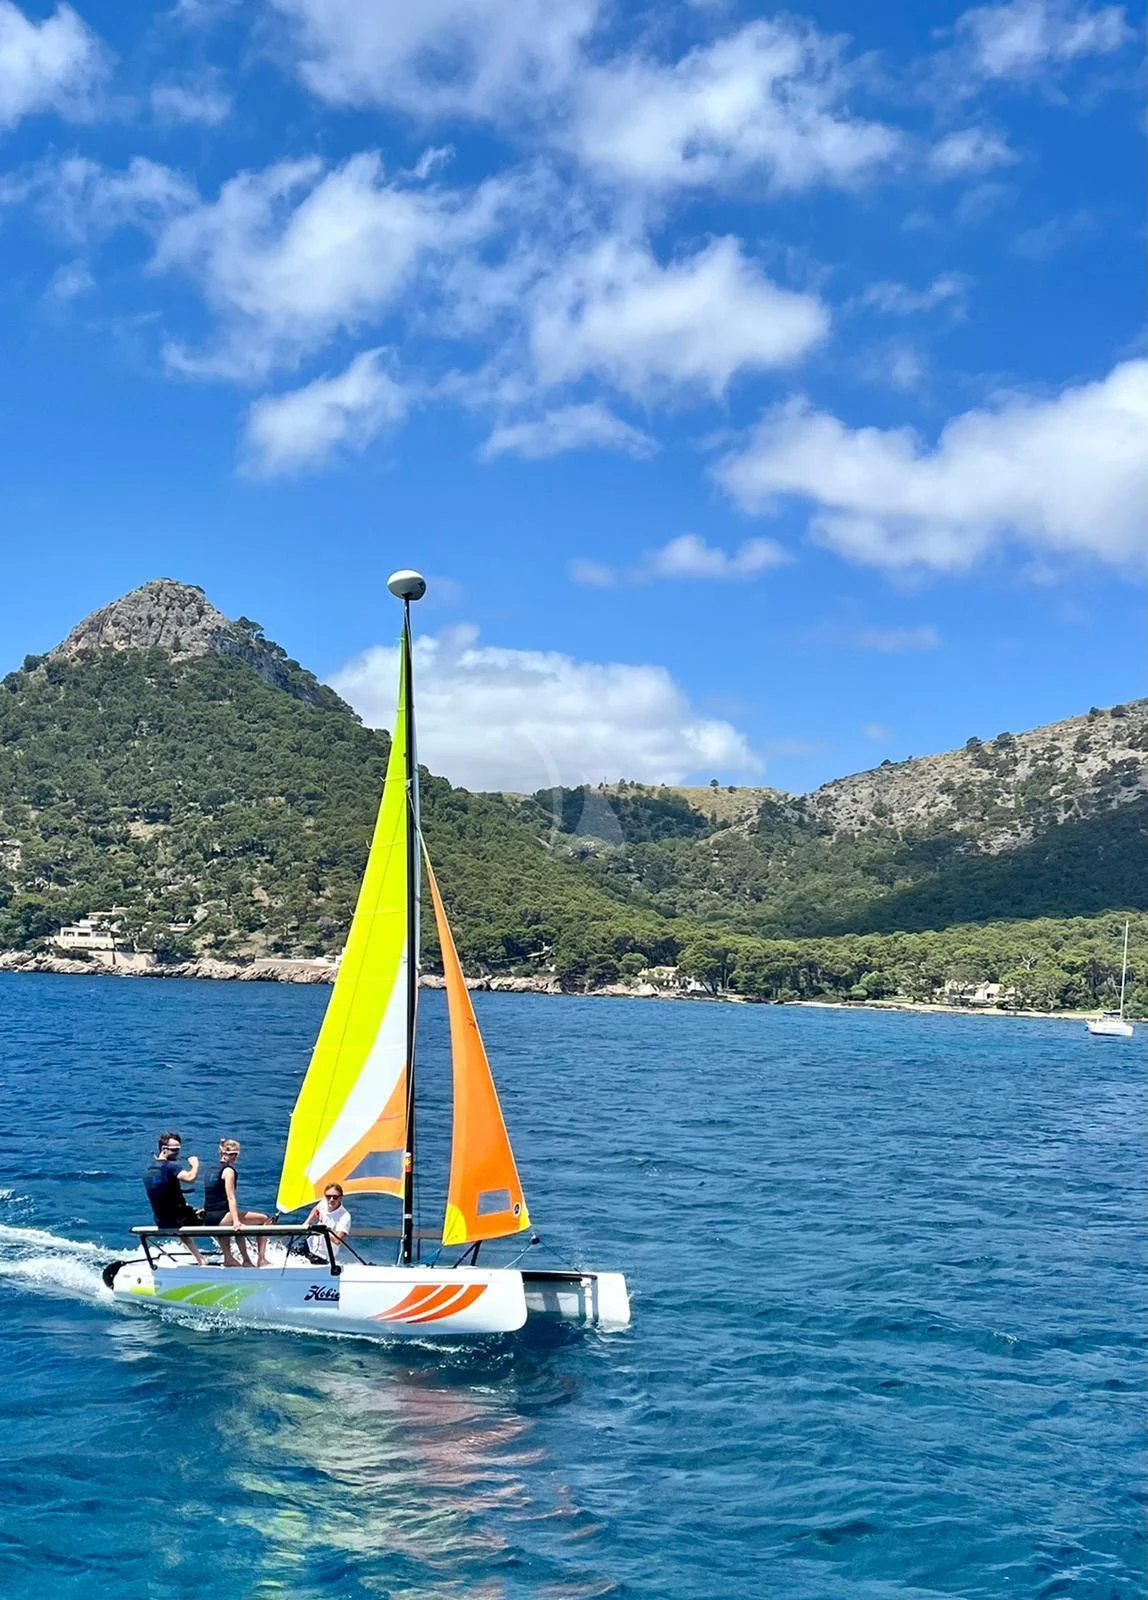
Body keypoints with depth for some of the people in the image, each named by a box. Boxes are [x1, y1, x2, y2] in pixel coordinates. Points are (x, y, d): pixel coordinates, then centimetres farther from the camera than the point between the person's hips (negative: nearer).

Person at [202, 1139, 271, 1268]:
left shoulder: (212, 1170, 17)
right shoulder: (228, 1170, -7)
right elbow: (231, 1198, -18)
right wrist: (236, 1221, -25)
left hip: (208, 1218, 9)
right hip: (221, 1216, -9)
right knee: (264, 1219, -6)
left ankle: (229, 1259, 40)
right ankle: (261, 1260, -6)